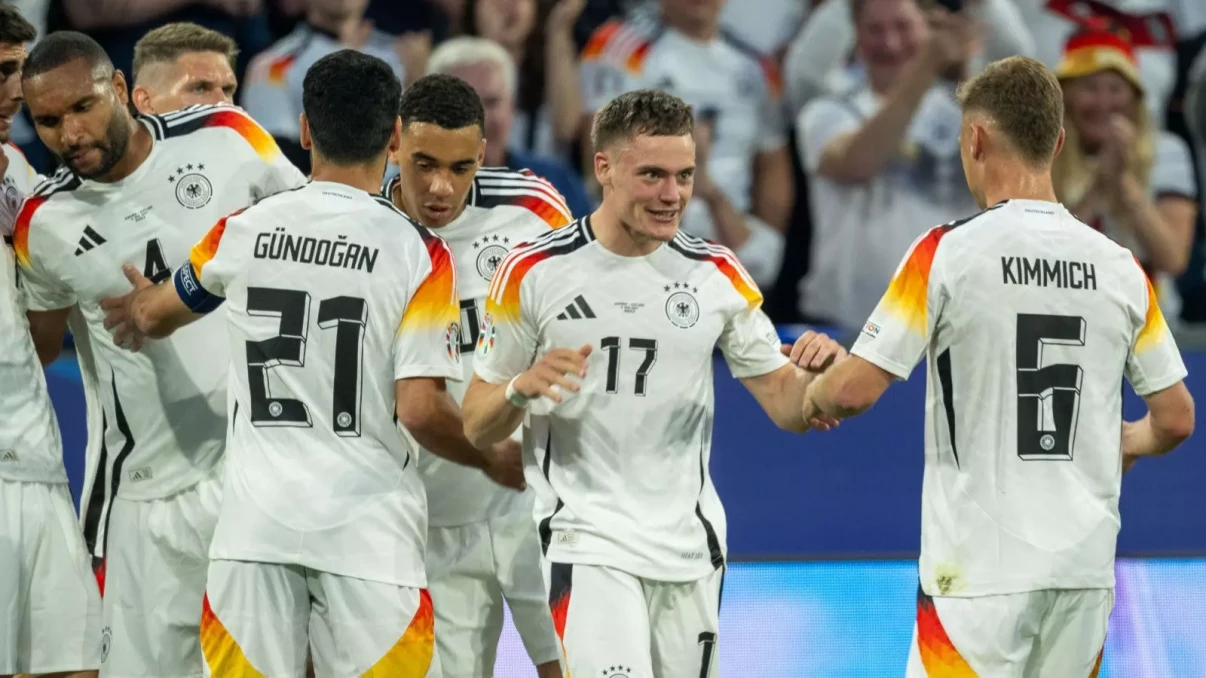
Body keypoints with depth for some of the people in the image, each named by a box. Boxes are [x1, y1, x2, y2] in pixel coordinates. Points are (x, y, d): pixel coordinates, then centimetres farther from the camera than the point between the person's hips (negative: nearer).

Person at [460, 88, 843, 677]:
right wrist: (522, 388, -22)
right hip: (588, 545, -4)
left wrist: (818, 375, -16)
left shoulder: (716, 274, 5)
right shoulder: (535, 271, -4)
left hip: (691, 547, 4)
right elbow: (477, 427, 0)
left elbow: (786, 407, 6)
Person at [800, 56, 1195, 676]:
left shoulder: (948, 253, -8)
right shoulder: (1120, 268, 5)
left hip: (982, 571, -4)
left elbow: (855, 391, -11)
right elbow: (1175, 420, 11)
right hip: (1087, 569, 4)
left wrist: (815, 394, 12)